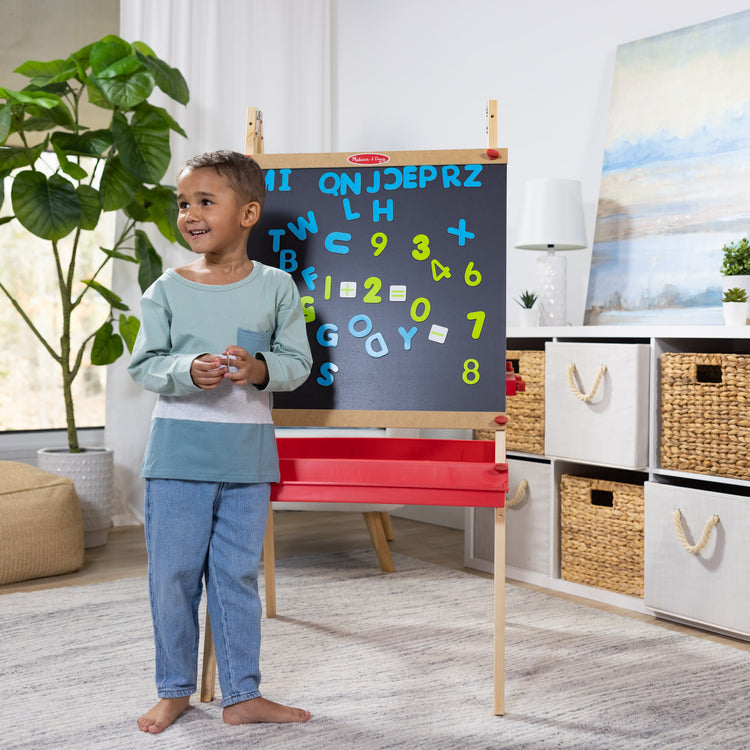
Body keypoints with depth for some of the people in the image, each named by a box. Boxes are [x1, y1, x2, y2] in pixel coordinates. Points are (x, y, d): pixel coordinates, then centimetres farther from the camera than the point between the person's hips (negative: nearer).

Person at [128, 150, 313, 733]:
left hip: (248, 452, 0)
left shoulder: (277, 287, 1)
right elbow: (144, 364, 0)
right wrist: (188, 372, -19)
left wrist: (260, 369, -19)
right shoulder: (167, 289, 1)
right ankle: (175, 689, 25)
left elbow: (298, 362, 1)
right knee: (173, 572, 6)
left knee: (238, 574, 8)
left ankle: (242, 695, 21)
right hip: (178, 448, 0)